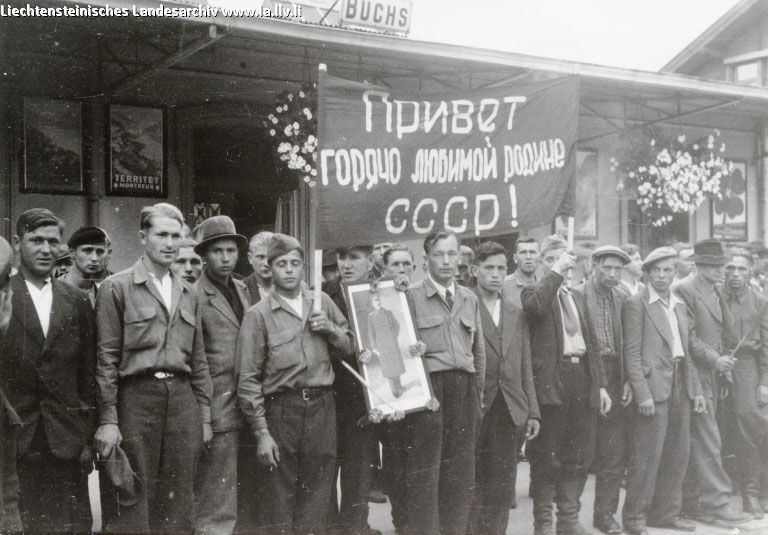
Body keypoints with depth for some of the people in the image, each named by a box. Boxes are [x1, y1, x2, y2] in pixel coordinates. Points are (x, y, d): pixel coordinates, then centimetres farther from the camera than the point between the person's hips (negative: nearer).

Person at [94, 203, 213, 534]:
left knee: (179, 507, 8)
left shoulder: (187, 294, 16)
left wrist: (204, 416, 11)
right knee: (134, 508, -1)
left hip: (183, 398, 5)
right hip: (137, 398, -5)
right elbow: (106, 358, -4)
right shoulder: (116, 288, 0)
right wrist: (107, 420, -10)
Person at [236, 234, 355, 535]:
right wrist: (261, 433, -10)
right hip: (282, 410, -3)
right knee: (279, 498, 2)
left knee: (316, 493, 9)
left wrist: (330, 329, -3)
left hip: (322, 407, 4)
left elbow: (350, 347, 19)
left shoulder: (322, 303, 10)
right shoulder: (258, 315, -3)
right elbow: (248, 379, -5)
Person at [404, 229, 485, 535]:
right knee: (424, 473, -3)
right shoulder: (411, 296, -1)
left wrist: (477, 393, 13)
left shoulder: (469, 299, 15)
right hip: (428, 387, -5)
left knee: (460, 473, 8)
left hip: (465, 390, 5)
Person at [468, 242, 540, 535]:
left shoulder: (516, 313, 15)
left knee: (502, 487, 7)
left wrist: (532, 411, 10)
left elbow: (525, 367, 15)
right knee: (472, 483, 1)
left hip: (509, 411, 5)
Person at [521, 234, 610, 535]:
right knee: (546, 457, 1)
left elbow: (589, 343, 18)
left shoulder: (575, 297, 19)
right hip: (550, 379, -6)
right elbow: (535, 306, -26)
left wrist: (600, 384, 11)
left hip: (579, 378, 6)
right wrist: (556, 272, -19)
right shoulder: (534, 291, 0)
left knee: (577, 457, 12)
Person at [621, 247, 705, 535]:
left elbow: (686, 352, 19)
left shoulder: (679, 305, 16)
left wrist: (696, 389, 12)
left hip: (680, 387, 7)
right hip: (653, 387, -7)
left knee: (678, 454, 11)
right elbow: (632, 353, -11)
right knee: (647, 456, -4)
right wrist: (642, 394, -17)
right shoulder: (636, 303, -6)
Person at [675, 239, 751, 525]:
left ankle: (691, 503, 17)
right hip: (696, 375, -8)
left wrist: (724, 361, 9)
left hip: (713, 375, 8)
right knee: (708, 440, -7)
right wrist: (715, 360, -16)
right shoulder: (685, 291, -11)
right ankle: (717, 502, -3)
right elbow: (688, 337, -15)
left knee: (697, 442, 11)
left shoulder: (717, 292, 17)